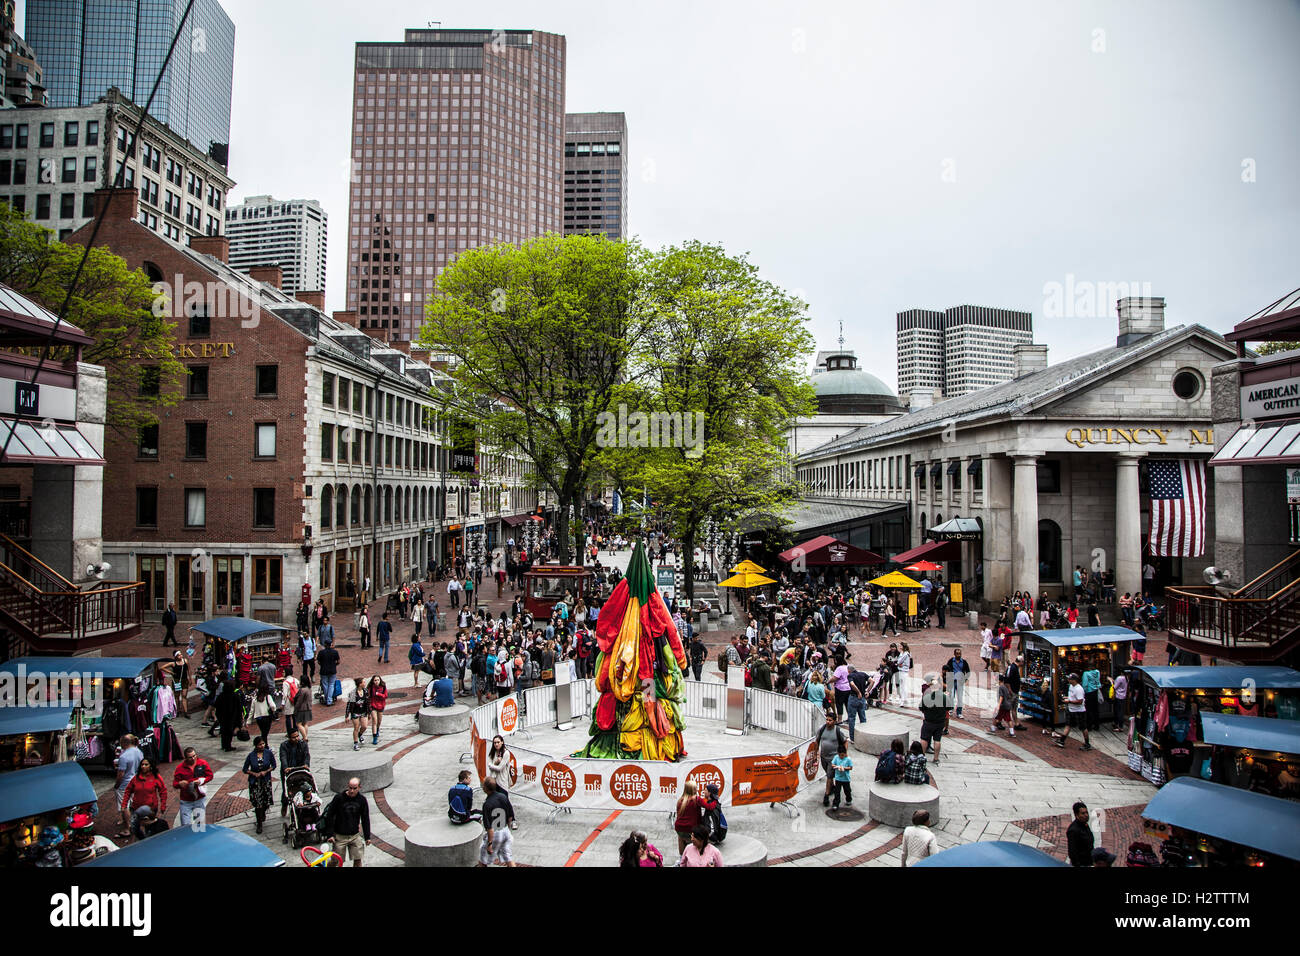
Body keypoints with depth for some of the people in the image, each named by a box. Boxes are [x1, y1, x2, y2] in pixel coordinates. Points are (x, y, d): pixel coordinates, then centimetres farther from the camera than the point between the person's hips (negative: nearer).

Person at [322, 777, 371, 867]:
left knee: (358, 860, 1)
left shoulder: (362, 800, -4)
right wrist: (330, 834, -9)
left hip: (355, 836, 2)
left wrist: (367, 837, 6)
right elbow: (329, 816, -5)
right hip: (340, 836, -2)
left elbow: (365, 819, 5)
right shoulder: (339, 798, -12)